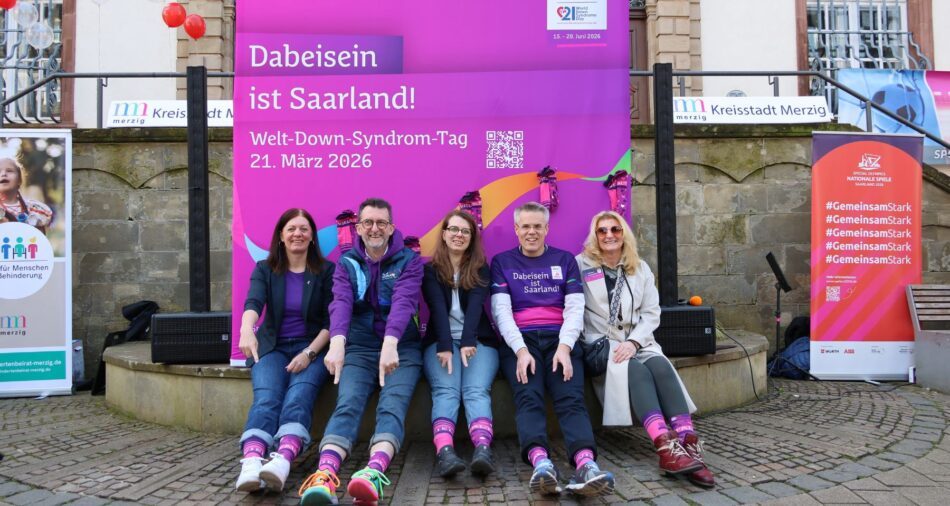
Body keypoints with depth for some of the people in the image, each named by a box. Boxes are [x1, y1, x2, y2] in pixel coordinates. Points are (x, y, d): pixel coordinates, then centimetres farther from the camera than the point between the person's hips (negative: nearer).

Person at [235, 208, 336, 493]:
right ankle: (251, 464, -51)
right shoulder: (264, 269, 9)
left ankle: (282, 462, -55)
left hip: (312, 348, -1)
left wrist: (309, 353, -19)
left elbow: (331, 320, -2)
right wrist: (247, 330, -36)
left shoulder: (326, 271, 6)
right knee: (266, 398, -28)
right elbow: (253, 302, -12)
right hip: (272, 347, 1)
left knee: (299, 396, -32)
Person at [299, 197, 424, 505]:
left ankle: (374, 473, -52)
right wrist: (337, 343, -33)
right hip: (360, 347, 2)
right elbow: (341, 302, -11)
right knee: (348, 403, -25)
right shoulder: (347, 263, 8)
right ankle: (325, 475, -47)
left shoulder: (409, 261, 1)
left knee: (393, 403, -28)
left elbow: (404, 302, -18)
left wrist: (390, 344, -37)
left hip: (401, 348, -1)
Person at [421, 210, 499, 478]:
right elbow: (437, 307, -5)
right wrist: (445, 346, -21)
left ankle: (483, 450, -49)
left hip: (478, 340, 1)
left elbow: (476, 306, -4)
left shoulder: (481, 269, 14)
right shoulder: (430, 270, 12)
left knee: (476, 390, -27)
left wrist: (468, 343, -21)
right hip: (440, 340, 0)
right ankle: (444, 453, -48)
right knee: (445, 390, -28)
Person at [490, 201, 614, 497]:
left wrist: (564, 347, -12)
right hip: (520, 341, -1)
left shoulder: (565, 260, 16)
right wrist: (521, 349, -15)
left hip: (559, 340, 1)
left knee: (571, 397, -25)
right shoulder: (502, 262, 13)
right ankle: (540, 463, -49)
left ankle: (586, 464, -47)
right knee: (528, 397, -28)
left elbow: (575, 308, 6)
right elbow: (501, 310, 1)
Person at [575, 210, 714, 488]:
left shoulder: (640, 268, 14)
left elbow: (652, 313, 7)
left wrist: (633, 342, -9)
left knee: (660, 366, -29)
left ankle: (689, 445, -41)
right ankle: (666, 446, -46)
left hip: (638, 341, 3)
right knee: (636, 370, -32)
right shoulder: (581, 265, 4)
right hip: (601, 342, -3)